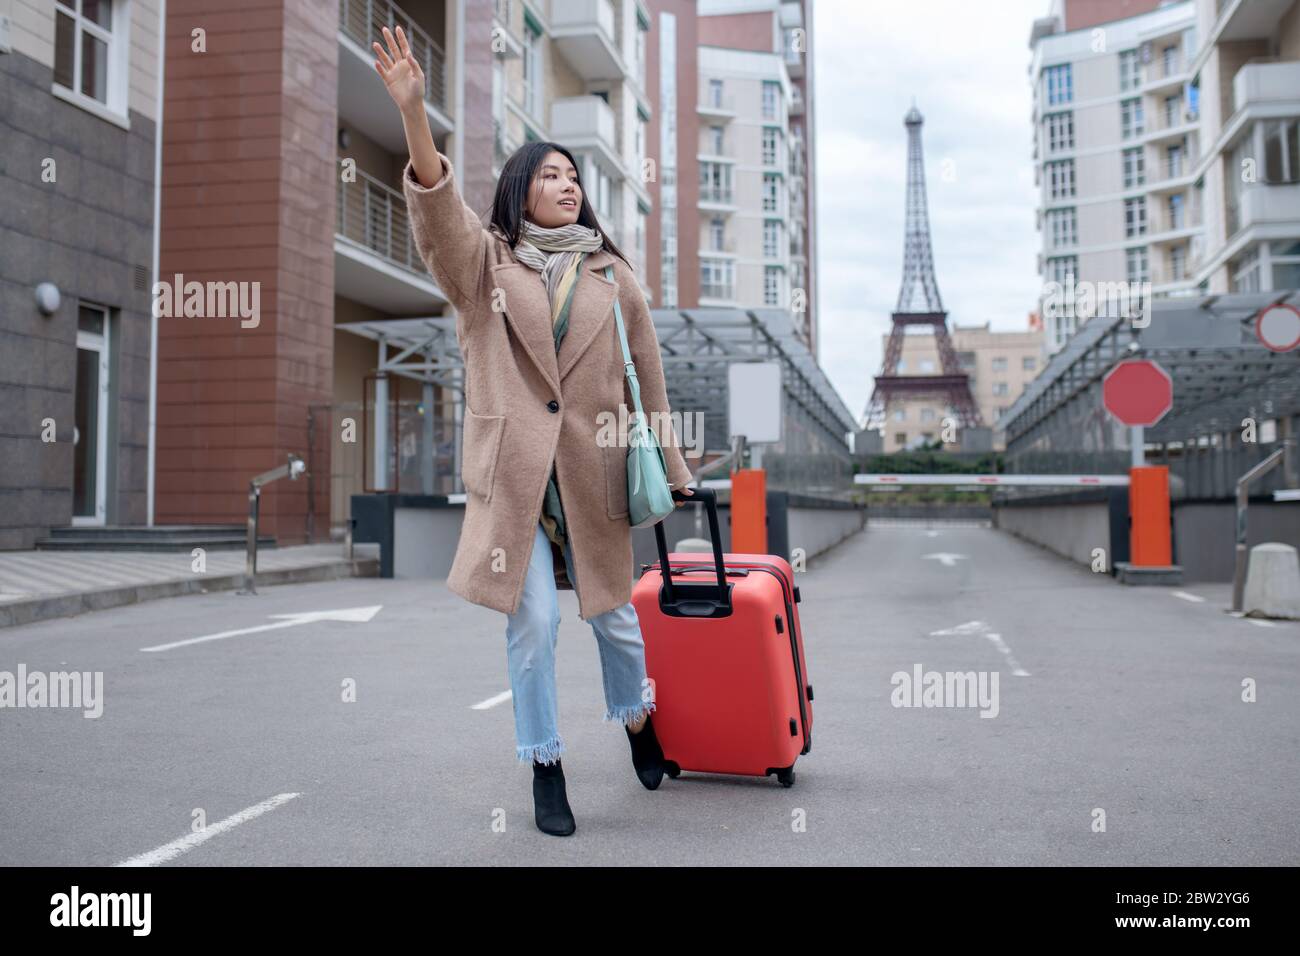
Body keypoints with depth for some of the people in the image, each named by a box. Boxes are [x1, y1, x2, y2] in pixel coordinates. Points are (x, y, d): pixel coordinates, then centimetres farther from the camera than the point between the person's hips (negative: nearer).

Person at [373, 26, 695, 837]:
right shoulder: (484, 263, 5)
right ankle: (546, 771, 16)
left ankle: (639, 720, 41)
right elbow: (439, 210, -15)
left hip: (594, 472, 2)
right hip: (512, 470, -1)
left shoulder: (614, 277, 9)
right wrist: (414, 113, -31)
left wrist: (674, 473, 13)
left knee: (612, 611, 12)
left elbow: (649, 378, 11)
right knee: (533, 621, -3)